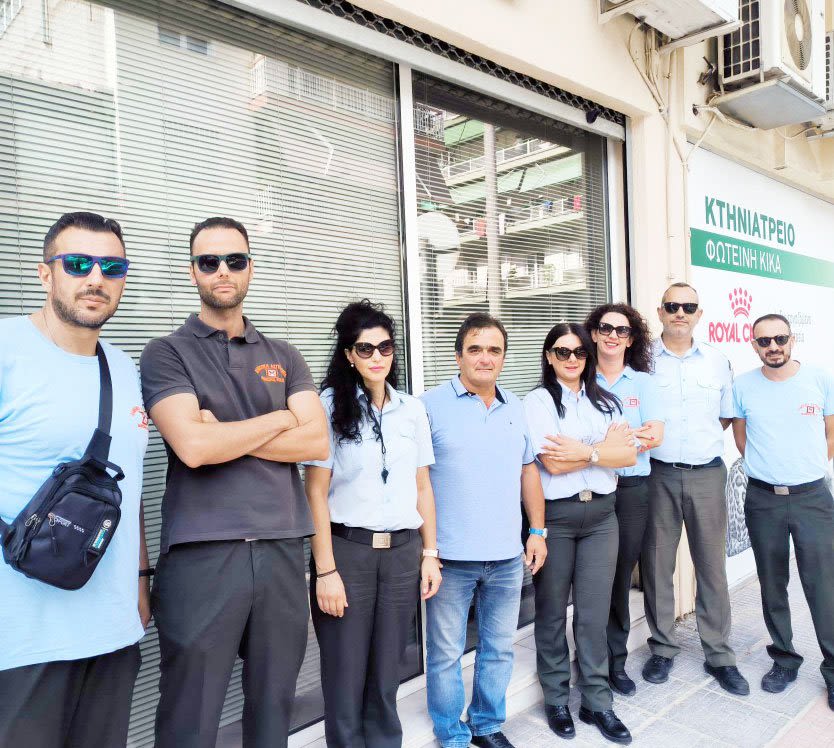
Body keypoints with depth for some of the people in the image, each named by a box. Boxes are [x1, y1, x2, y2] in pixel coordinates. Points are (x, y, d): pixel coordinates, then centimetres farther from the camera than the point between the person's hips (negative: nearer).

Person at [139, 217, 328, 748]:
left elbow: (317, 442, -2)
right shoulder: (167, 353, 1)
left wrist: (223, 435, -9)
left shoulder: (284, 357, 11)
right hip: (201, 554, -3)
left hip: (282, 549, 3)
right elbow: (192, 445, -15)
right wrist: (280, 418, -3)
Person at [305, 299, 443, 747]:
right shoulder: (331, 406, -6)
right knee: (346, 678, 8)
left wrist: (430, 554, 9)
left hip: (403, 552, 4)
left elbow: (422, 486, 11)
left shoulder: (412, 409, 7)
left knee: (386, 674, 14)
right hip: (347, 550, -3)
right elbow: (316, 492, -8)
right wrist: (326, 570, -11)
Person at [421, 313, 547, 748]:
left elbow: (528, 471, 15)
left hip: (508, 555, 5)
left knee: (499, 648, 17)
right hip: (451, 557, -4)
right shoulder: (431, 405, -8)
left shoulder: (516, 409, 9)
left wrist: (538, 532, 10)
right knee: (446, 654, 8)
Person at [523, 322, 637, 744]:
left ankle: (597, 702, 24)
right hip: (554, 516, -3)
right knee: (552, 612, 10)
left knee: (594, 614, 8)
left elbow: (629, 455, 0)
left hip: (600, 514, 4)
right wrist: (605, 448, -9)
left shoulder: (605, 401, 11)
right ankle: (556, 700, 27)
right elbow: (552, 463, -14)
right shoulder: (538, 401, -4)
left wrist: (584, 452, -14)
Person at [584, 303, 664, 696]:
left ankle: (615, 661, 26)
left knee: (621, 575, 10)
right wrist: (634, 436, -17)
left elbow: (656, 435, -5)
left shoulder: (643, 382, 8)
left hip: (633, 488, 2)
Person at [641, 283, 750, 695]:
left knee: (712, 566, 9)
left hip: (707, 474, 2)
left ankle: (719, 655, 24)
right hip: (657, 475, -2)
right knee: (657, 565, 7)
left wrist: (702, 440, 5)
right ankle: (662, 649, 24)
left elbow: (727, 416, 15)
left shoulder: (717, 361, 7)